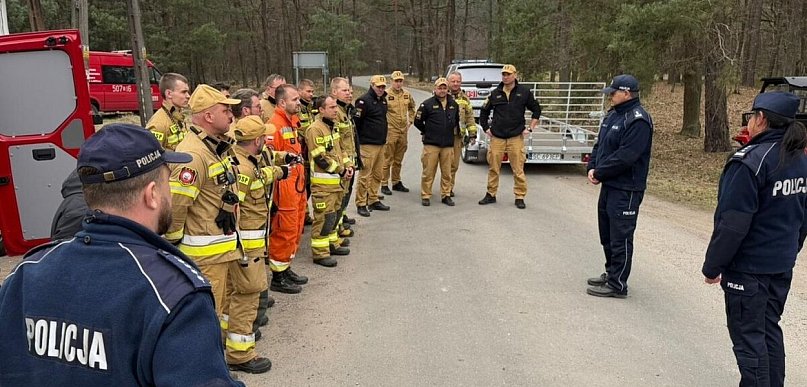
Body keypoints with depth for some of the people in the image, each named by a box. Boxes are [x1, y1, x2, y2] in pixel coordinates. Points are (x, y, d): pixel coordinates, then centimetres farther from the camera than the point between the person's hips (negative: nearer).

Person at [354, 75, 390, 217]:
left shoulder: (383, 100, 15)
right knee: (365, 175, -5)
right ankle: (361, 204, 3)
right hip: (368, 145, -8)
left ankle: (373, 200, 24)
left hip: (381, 144, 8)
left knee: (377, 174, 13)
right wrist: (358, 141, -12)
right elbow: (356, 121, -14)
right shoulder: (364, 101, -11)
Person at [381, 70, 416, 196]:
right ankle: (384, 184, 5)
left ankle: (396, 182, 26)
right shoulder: (386, 95, -11)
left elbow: (412, 107, 26)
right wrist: (384, 124, -11)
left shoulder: (407, 95, 8)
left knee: (398, 159, 15)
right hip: (390, 131, -6)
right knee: (387, 159, -2)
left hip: (403, 131, 6)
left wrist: (410, 120, 16)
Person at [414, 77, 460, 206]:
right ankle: (425, 196, 8)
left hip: (448, 145, 4)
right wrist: (427, 132, 10)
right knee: (428, 172, -1)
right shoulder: (427, 104, -3)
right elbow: (417, 121, 3)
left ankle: (446, 195, 18)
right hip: (431, 144, -3)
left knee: (447, 172, 7)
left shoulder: (454, 104, 10)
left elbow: (457, 120, 27)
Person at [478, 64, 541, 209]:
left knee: (518, 169, -2)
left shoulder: (524, 92, 3)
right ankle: (491, 194, 18)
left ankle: (520, 197, 9)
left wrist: (530, 128, 4)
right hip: (496, 137, 2)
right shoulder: (495, 93, 7)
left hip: (516, 137, -2)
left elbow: (536, 109, 10)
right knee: (493, 168, 5)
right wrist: (486, 128, 12)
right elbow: (484, 111, 20)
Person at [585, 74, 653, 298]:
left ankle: (617, 285, 7)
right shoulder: (613, 114, 13)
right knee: (607, 234, 19)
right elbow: (600, 144, 17)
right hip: (609, 185, 10)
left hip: (626, 189, -10)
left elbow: (625, 157, -24)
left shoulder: (638, 120, -17)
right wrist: (592, 167, 1)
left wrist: (599, 173, -16)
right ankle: (611, 274, 34)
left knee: (620, 237, -2)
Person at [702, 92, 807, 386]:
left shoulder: (751, 161, -20)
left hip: (748, 268, -8)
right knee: (769, 330, 20)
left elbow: (732, 224, -22)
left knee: (748, 337, 3)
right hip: (783, 266, 8)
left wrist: (712, 266, -13)